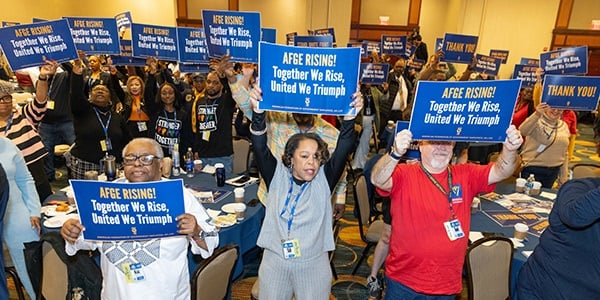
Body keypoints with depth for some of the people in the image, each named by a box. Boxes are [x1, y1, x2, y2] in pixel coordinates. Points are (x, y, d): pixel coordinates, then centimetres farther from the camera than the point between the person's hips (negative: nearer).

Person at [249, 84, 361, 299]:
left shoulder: (324, 179, -4)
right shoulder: (278, 176, -4)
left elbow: (343, 151, -17)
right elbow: (260, 148, -16)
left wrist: (350, 117, -33)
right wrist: (258, 113, -32)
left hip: (314, 264, 0)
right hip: (274, 262, 1)